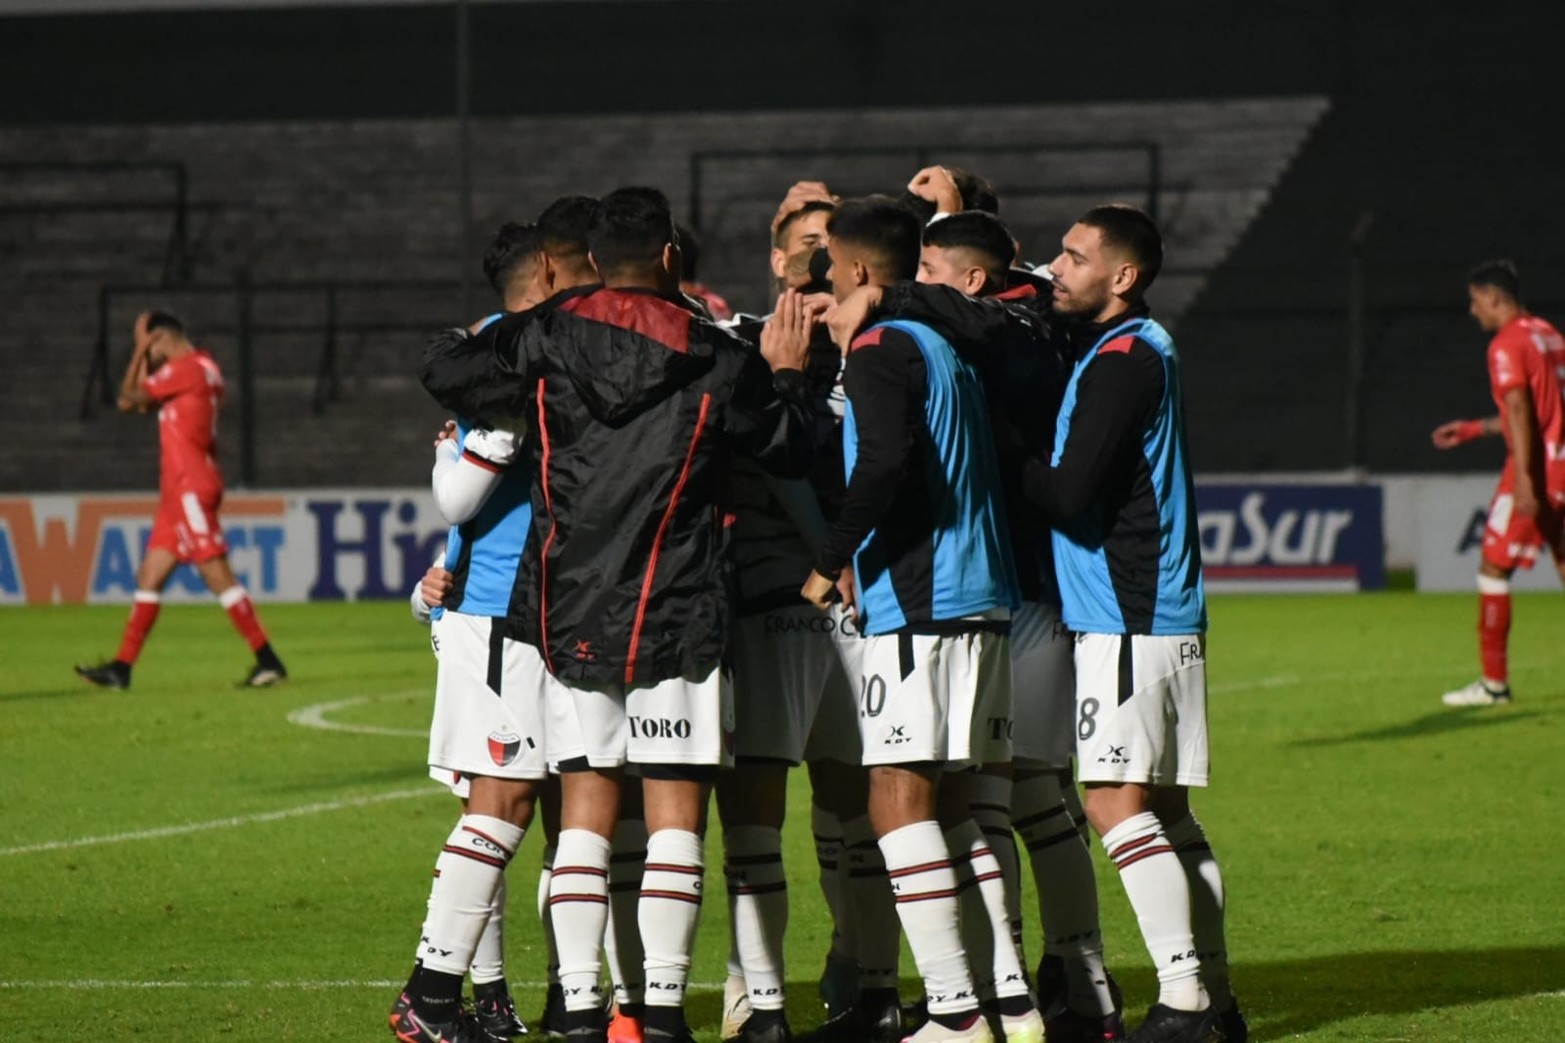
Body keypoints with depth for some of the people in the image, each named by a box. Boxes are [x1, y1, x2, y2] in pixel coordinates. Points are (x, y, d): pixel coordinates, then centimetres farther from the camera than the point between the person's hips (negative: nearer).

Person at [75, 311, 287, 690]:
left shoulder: (186, 368, -13)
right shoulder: (202, 369, 17)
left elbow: (127, 399, -8)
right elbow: (146, 403, 22)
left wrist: (140, 351, 1)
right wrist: (145, 360, 15)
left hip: (191, 490, -10)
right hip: (180, 492, 10)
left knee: (217, 575, -12)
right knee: (149, 576, 11)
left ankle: (268, 660, -14)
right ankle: (122, 667, 13)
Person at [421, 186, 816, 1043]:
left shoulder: (546, 338, -1)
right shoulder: (716, 359, -2)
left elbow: (446, 371, -2)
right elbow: (792, 449, 8)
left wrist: (484, 336, 18)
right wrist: (785, 377, 26)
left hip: (569, 611, 2)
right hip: (677, 612, -2)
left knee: (584, 810, 5)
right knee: (674, 813, 1)